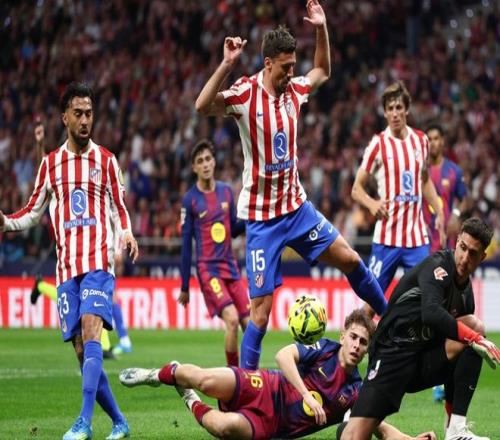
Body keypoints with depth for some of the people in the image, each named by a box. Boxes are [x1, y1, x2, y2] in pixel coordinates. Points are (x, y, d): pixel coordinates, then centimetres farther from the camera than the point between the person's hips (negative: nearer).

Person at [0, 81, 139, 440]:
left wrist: (127, 234, -9)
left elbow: (119, 208, 12)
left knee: (91, 333, -22)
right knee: (81, 351, 0)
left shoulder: (106, 160, 7)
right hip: (66, 267, 3)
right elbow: (34, 212, 18)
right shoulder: (50, 163, 13)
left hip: (98, 262, -3)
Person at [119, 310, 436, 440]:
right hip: (264, 390, -1)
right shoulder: (325, 351, -4)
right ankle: (165, 374, 12)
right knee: (206, 380, -26)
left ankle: (195, 407, 3)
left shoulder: (356, 392, 1)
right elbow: (285, 355, -17)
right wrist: (307, 395, -26)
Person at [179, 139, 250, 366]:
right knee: (231, 319, -22)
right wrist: (184, 287, 0)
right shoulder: (190, 199, -5)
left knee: (249, 323, 0)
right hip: (207, 268, -5)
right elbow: (185, 245, -2)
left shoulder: (226, 191, 8)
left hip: (230, 267, 5)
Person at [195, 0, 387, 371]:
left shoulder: (294, 90, 2)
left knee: (349, 259, 9)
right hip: (261, 215, -6)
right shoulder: (245, 94, -16)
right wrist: (227, 65, -43)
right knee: (261, 305, -7)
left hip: (297, 206, 6)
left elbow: (323, 71, 24)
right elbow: (203, 106, -34)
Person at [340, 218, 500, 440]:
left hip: (426, 360, 8)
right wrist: (474, 337, -29)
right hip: (393, 353, -8)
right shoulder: (438, 265, -13)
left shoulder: (467, 291, 10)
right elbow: (431, 313, -30)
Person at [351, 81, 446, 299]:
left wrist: (439, 213, 15)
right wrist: (372, 203, -24)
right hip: (387, 237, -4)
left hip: (417, 235, 4)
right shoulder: (378, 144, -4)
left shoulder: (421, 140, 8)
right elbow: (357, 188, -3)